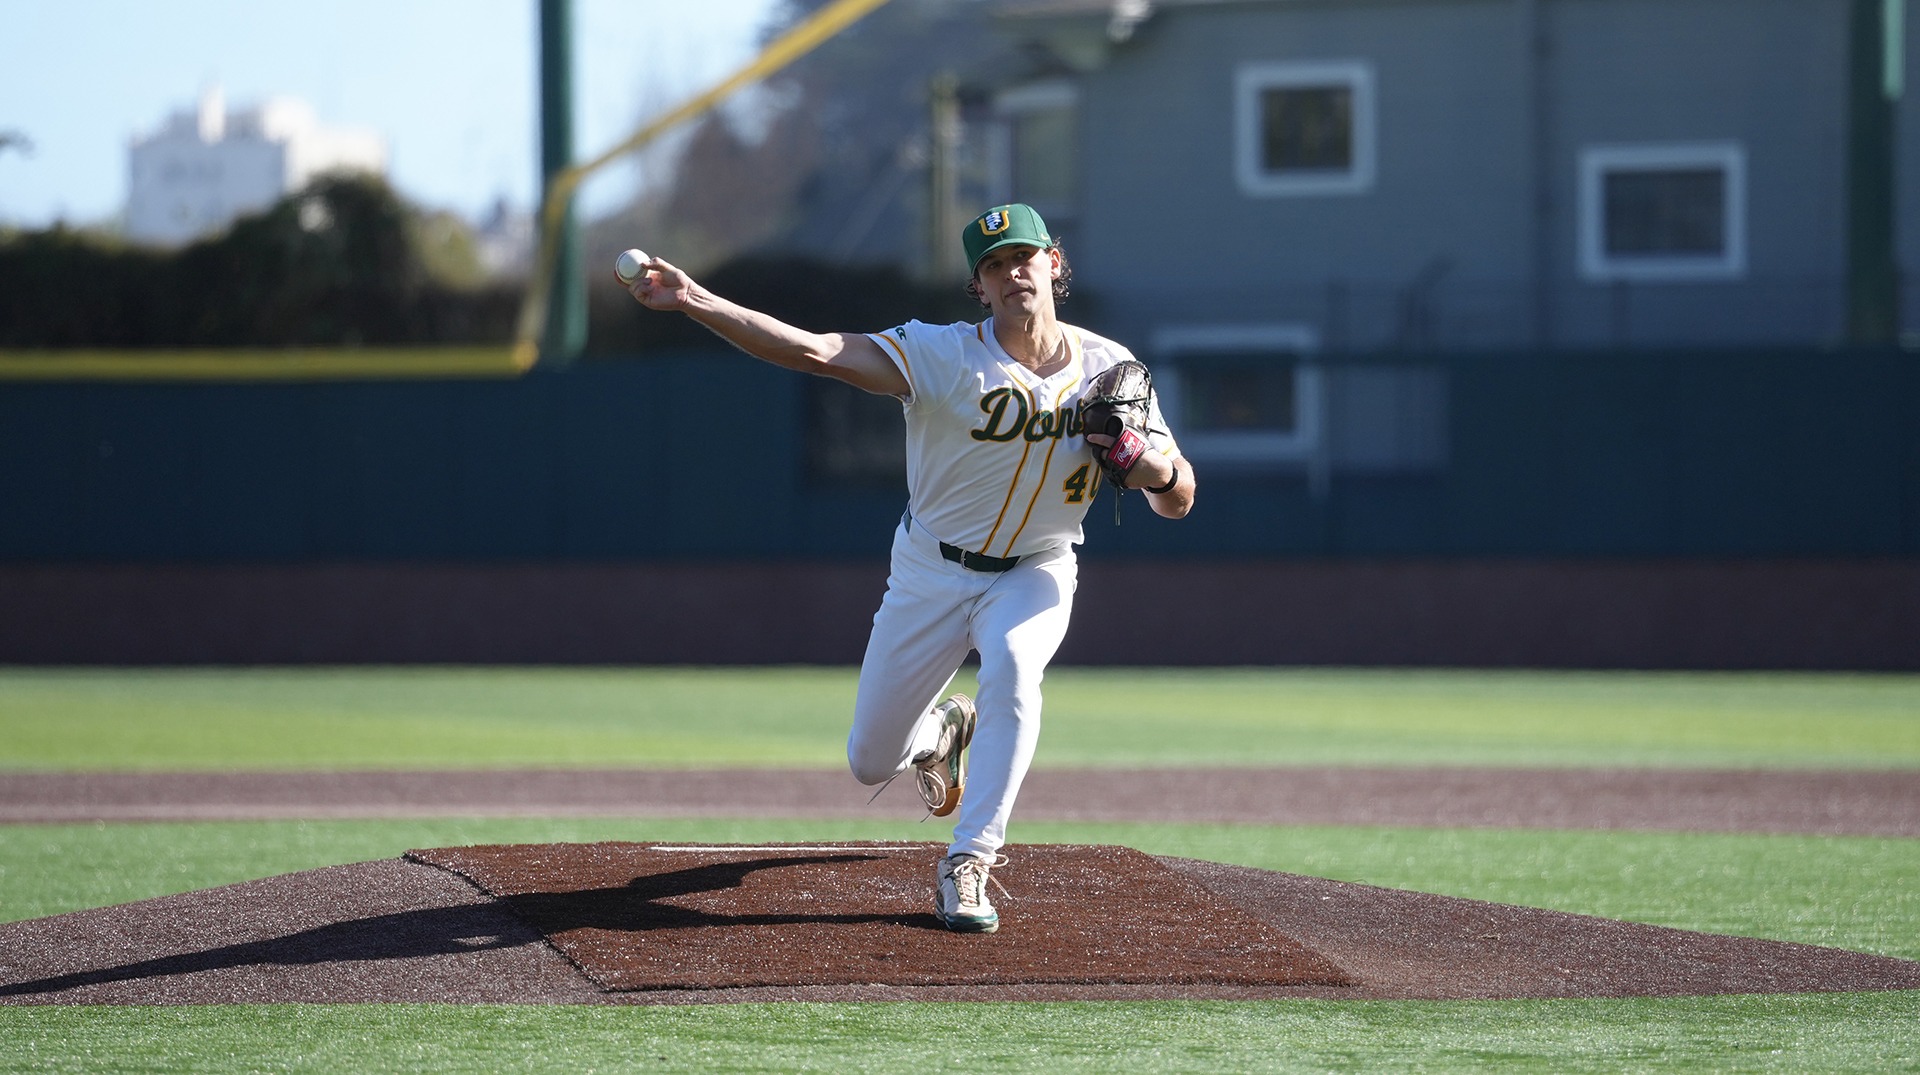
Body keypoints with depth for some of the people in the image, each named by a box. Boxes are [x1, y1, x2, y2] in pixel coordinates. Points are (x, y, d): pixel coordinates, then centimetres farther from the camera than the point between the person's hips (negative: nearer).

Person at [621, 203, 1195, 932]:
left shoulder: (1109, 368, -10)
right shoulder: (946, 355, -19)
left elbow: (1179, 502, -7)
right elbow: (815, 351, -31)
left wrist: (1156, 467, -32)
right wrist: (694, 301, -44)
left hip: (1034, 573, 0)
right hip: (932, 572, 0)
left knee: (1012, 670, -34)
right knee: (870, 763, 6)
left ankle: (967, 868, -27)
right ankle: (942, 732, 45)